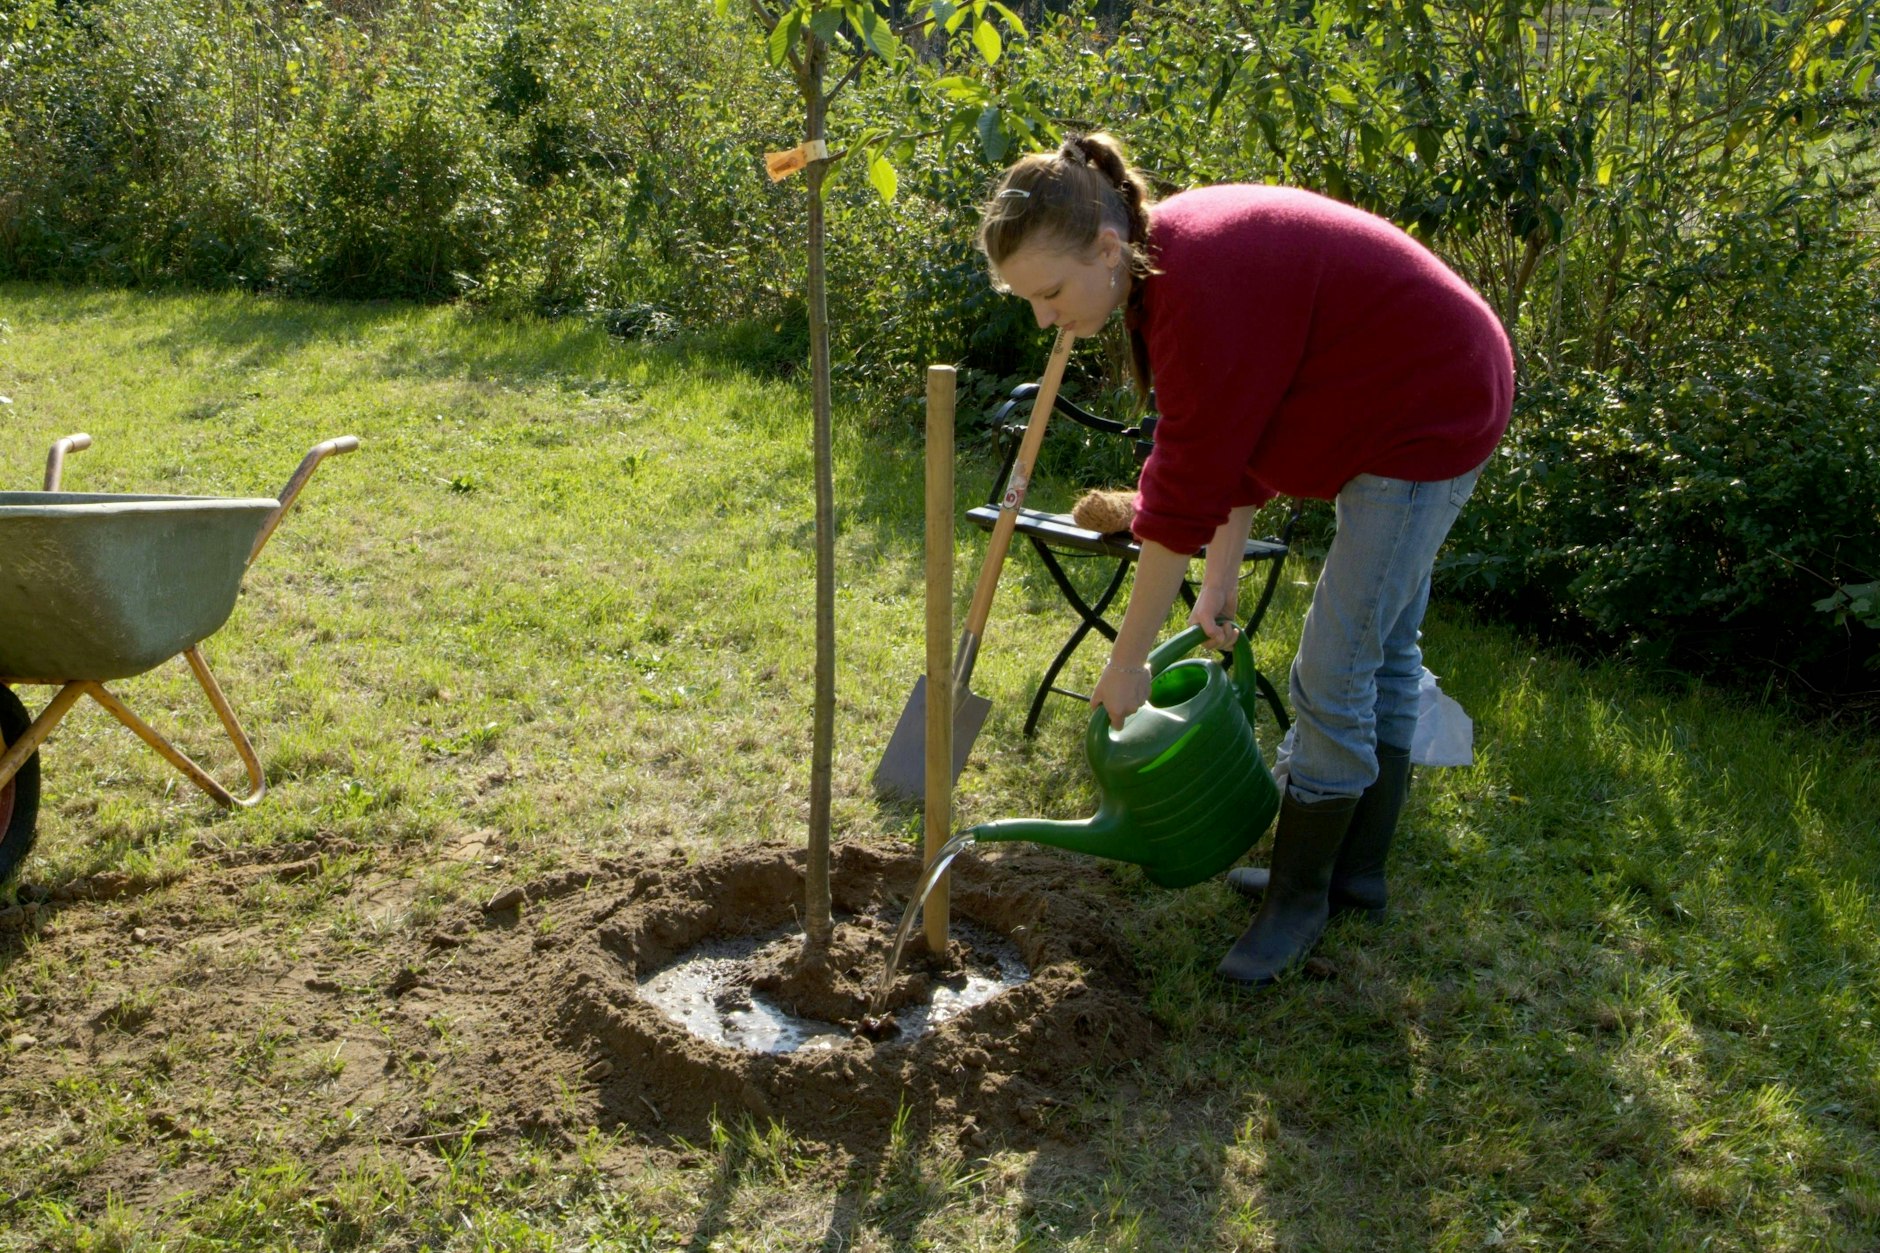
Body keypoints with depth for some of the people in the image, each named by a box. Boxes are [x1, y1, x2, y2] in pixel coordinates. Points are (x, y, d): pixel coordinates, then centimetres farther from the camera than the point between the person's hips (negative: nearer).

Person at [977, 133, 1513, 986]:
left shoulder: (1205, 291, -32)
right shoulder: (1166, 265, -2)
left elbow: (1186, 494, -28)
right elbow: (1229, 439, 6)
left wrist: (1128, 661, -18)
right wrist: (1221, 581, 8)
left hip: (1430, 420, -10)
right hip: (1391, 411, 10)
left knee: (1331, 677, -6)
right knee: (1384, 655, 17)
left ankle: (1299, 896, 11)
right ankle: (1356, 872, 32)